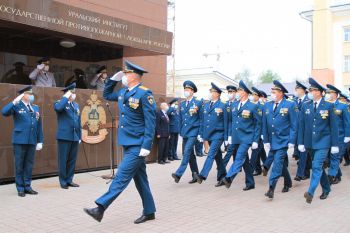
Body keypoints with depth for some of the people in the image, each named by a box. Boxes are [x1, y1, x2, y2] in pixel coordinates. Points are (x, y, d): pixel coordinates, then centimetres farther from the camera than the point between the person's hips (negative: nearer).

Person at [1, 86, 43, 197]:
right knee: (19, 165, 4)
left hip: (32, 141, 4)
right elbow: (4, 112, -20)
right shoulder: (17, 106, -1)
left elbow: (39, 125, 11)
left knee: (29, 164, 8)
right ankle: (20, 188, 13)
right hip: (20, 140, -4)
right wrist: (15, 101, -20)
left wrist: (40, 141, 7)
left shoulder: (36, 108, 12)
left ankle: (27, 186, 18)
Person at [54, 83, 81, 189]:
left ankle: (69, 180, 20)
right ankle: (63, 181, 11)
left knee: (72, 160, 10)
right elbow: (58, 108, -28)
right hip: (64, 136, -6)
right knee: (63, 160, 1)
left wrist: (79, 136, 14)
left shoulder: (76, 105, 16)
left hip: (75, 137, 6)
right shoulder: (60, 103, -2)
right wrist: (66, 97, -15)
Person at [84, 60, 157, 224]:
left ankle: (100, 208, -3)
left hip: (138, 145, -9)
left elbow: (150, 122, -17)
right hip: (128, 144, 9)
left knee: (122, 176, -6)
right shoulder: (123, 92, 10)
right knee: (140, 178, 13)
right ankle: (149, 212, 23)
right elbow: (106, 95, 29)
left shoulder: (144, 93, -14)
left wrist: (146, 146, -21)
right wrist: (113, 79, 13)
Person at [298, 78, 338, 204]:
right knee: (319, 167, 16)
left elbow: (333, 126, -3)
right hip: (310, 142, 4)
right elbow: (301, 125, 4)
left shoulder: (328, 106, -5)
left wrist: (335, 144, -5)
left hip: (323, 142, -4)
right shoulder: (305, 106, 3)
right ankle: (326, 189, 33)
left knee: (317, 166, -15)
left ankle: (310, 193, -18)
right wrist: (301, 142, 1)